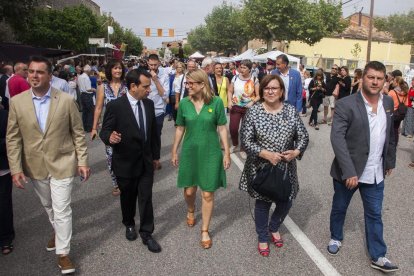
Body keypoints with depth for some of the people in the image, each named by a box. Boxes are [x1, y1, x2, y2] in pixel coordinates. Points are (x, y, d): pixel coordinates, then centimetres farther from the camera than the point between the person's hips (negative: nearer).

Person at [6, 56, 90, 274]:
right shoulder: (17, 102, -4)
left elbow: (78, 133, -4)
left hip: (61, 163, -3)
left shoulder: (66, 100, -9)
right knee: (48, 206, 22)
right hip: (35, 166, 3)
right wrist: (15, 168, -7)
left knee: (61, 210, 0)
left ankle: (63, 253, 16)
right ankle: (57, 232, 49)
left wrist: (82, 162, -6)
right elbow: (13, 138, -2)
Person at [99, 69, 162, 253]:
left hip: (146, 161, 3)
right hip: (125, 162, -3)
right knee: (128, 197, 17)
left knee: (146, 198, 4)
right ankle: (129, 224, 43)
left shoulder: (149, 104, 0)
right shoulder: (115, 106, -17)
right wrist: (110, 137, -39)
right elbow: (104, 131, -14)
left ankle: (146, 233, 19)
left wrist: (156, 155, 13)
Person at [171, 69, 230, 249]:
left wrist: (227, 153, -4)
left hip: (210, 152, -2)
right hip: (189, 151, 2)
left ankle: (205, 231, 22)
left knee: (208, 193, 4)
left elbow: (222, 128, -4)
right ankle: (191, 211, 47)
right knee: (189, 190, 12)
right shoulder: (184, 103, -3)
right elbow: (180, 129, 6)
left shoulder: (216, 102, -10)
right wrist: (174, 151, 9)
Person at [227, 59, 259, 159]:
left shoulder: (254, 80, -7)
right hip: (235, 107, 1)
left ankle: (243, 149, 25)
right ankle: (235, 144, 28)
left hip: (248, 108, -1)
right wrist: (229, 101, -10)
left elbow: (258, 95, -6)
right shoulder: (235, 78, -1)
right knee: (232, 128, -2)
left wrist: (252, 102, -23)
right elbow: (230, 91, 6)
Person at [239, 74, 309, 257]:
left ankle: (274, 228, 45)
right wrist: (266, 154, -23)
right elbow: (246, 141, -12)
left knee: (286, 201, 14)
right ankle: (262, 238, 34)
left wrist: (296, 151, -17)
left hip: (286, 167, 3)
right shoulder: (253, 112, -10)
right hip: (261, 168, -3)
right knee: (263, 202, 10)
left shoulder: (291, 110, -2)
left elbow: (303, 136, 2)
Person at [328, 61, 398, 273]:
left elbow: (390, 134, 14)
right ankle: (336, 238, 42)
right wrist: (348, 171, -27)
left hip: (375, 173, 4)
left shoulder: (388, 102, 3)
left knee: (374, 214, 13)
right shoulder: (346, 104, -17)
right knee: (339, 208, 17)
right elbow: (337, 138, -23)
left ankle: (378, 257, 26)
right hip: (348, 171, -4)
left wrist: (390, 161, 17)